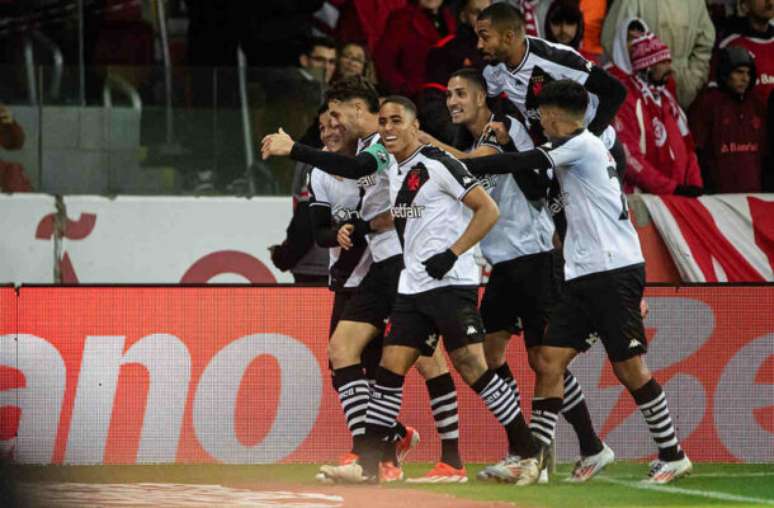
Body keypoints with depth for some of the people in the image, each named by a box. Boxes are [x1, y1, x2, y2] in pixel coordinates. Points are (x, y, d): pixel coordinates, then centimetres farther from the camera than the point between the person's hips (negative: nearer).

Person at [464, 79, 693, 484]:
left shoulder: (581, 143, -9)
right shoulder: (581, 148, 19)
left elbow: (522, 163, -16)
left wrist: (462, 165, -11)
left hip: (615, 271, -9)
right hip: (583, 276, 9)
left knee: (629, 368, -5)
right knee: (549, 360, 0)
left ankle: (672, 456, 6)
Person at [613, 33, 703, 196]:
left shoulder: (667, 99, 17)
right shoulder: (627, 101, -10)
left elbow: (686, 144, 19)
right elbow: (629, 158, -17)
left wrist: (694, 185, 2)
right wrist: (671, 188, -18)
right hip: (643, 198, -8)